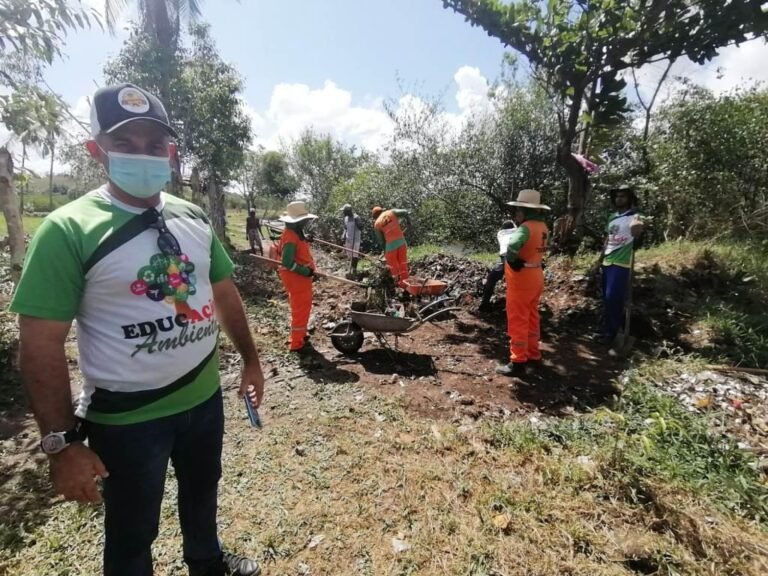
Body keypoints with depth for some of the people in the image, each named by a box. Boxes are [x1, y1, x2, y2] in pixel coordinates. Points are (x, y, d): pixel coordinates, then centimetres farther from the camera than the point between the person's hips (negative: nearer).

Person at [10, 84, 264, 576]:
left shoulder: (193, 218, -1)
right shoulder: (68, 230, -16)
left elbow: (225, 292, 7)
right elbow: (42, 346, -15)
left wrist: (250, 358, 10)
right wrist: (62, 442, -15)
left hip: (204, 396, 6)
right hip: (126, 418, -5)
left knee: (203, 491, 30)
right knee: (132, 532, 20)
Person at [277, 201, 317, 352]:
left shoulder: (296, 233, 8)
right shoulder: (291, 237, -23)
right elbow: (287, 262, -28)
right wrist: (305, 271, -22)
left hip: (300, 276, 10)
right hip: (296, 277, -10)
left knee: (303, 306, 21)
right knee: (300, 308, -1)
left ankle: (301, 334, 36)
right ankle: (297, 343, 10)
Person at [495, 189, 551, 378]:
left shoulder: (526, 227, -22)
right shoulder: (542, 226, 7)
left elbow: (512, 245, -38)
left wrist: (513, 262, -23)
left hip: (522, 278, -9)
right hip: (535, 276, 9)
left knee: (517, 321, -1)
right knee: (531, 317, 19)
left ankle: (518, 362, 5)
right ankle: (533, 353, 31)